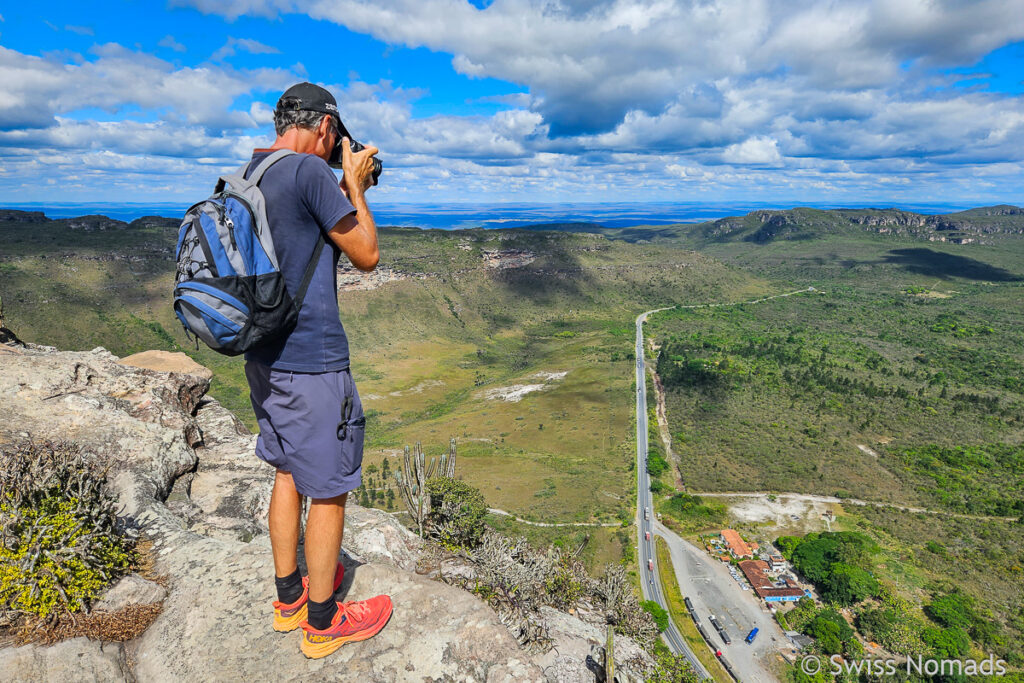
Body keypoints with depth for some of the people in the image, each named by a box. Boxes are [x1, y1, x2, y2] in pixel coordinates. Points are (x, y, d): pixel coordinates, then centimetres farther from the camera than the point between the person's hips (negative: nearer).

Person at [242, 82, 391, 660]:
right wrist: (355, 185, 0)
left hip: (265, 356, 9)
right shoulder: (311, 171, -16)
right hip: (312, 361, -9)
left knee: (290, 473, 21)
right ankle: (323, 621, 24)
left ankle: (290, 596, 38)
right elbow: (367, 256, -10)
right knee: (327, 489, 6)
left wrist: (344, 191, 18)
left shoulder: (250, 174, 11)